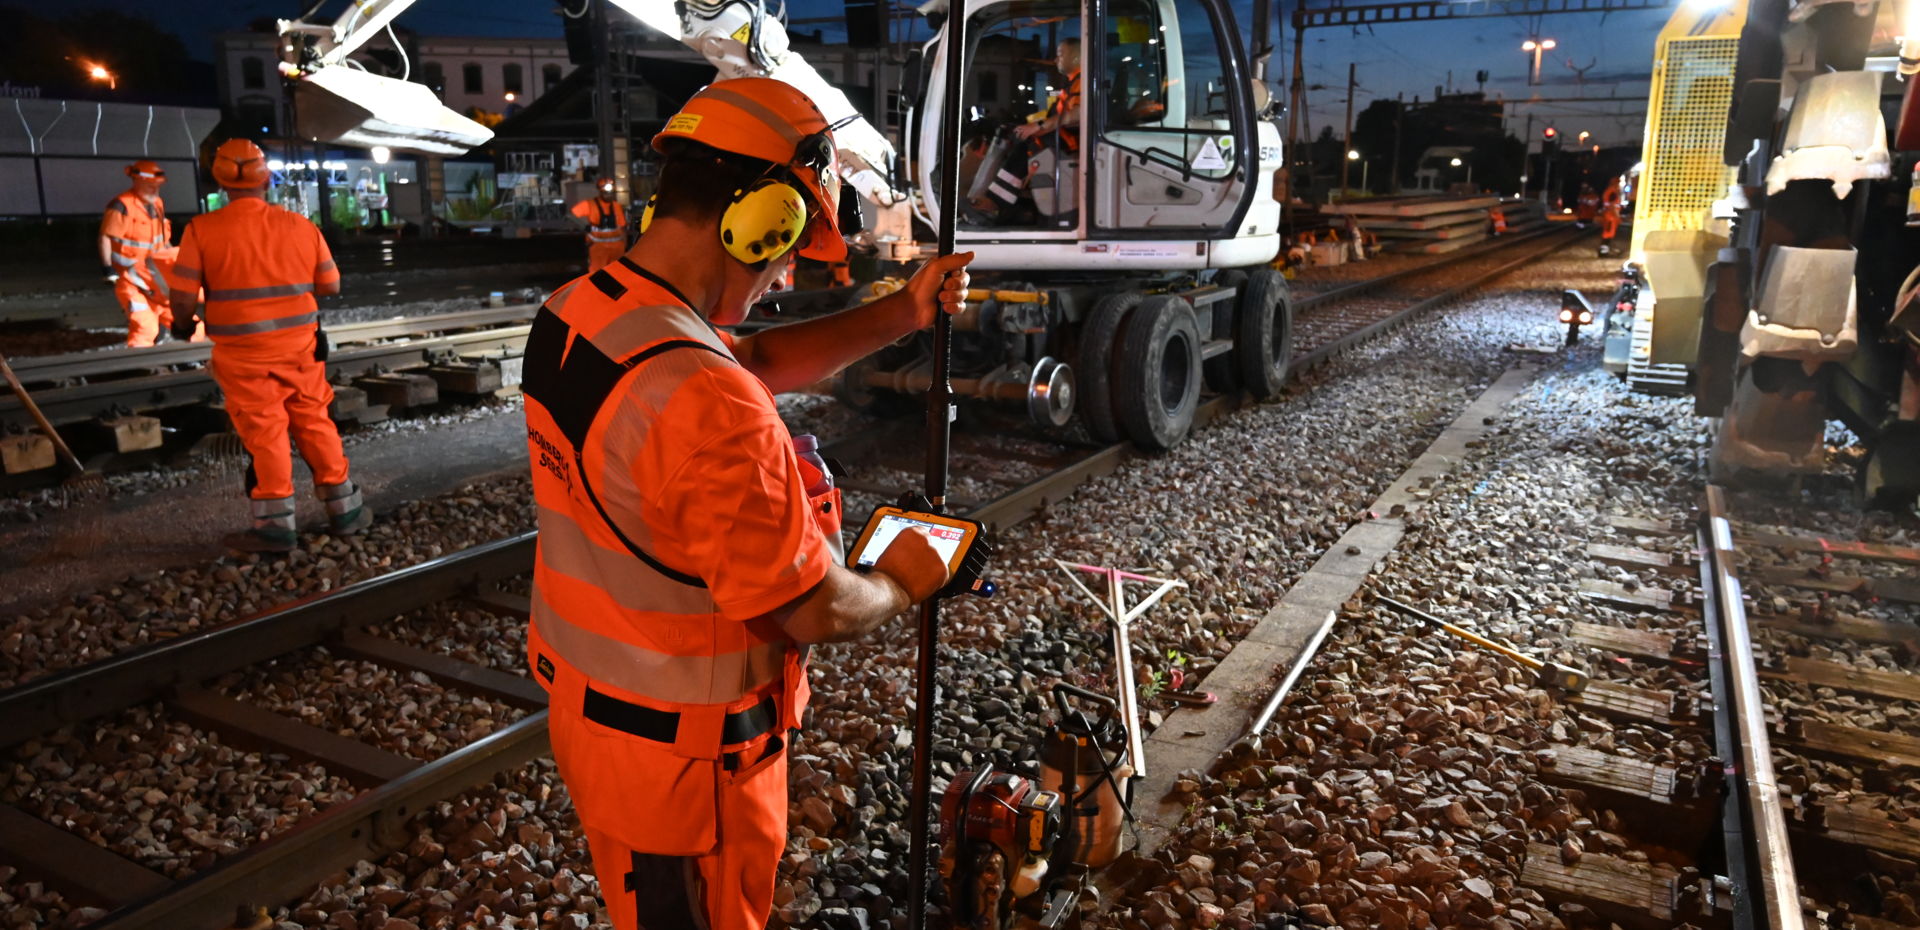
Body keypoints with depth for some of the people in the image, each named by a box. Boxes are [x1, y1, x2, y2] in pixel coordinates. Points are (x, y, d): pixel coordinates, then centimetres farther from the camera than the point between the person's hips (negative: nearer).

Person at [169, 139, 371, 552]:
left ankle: (276, 524, 10)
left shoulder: (202, 230, -9)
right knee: (315, 425, 13)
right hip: (300, 347, 3)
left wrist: (182, 325, 11)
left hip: (244, 353, -3)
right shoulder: (300, 225, 0)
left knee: (264, 433, 4)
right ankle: (345, 509, 19)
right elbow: (330, 285, 6)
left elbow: (184, 298, -9)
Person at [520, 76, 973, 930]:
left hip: (587, 704, 8)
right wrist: (903, 584, -3)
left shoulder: (572, 312, -4)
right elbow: (816, 613, -25)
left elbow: (759, 361, 8)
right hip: (681, 756, -8)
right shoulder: (707, 405, -34)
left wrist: (902, 314, 2)